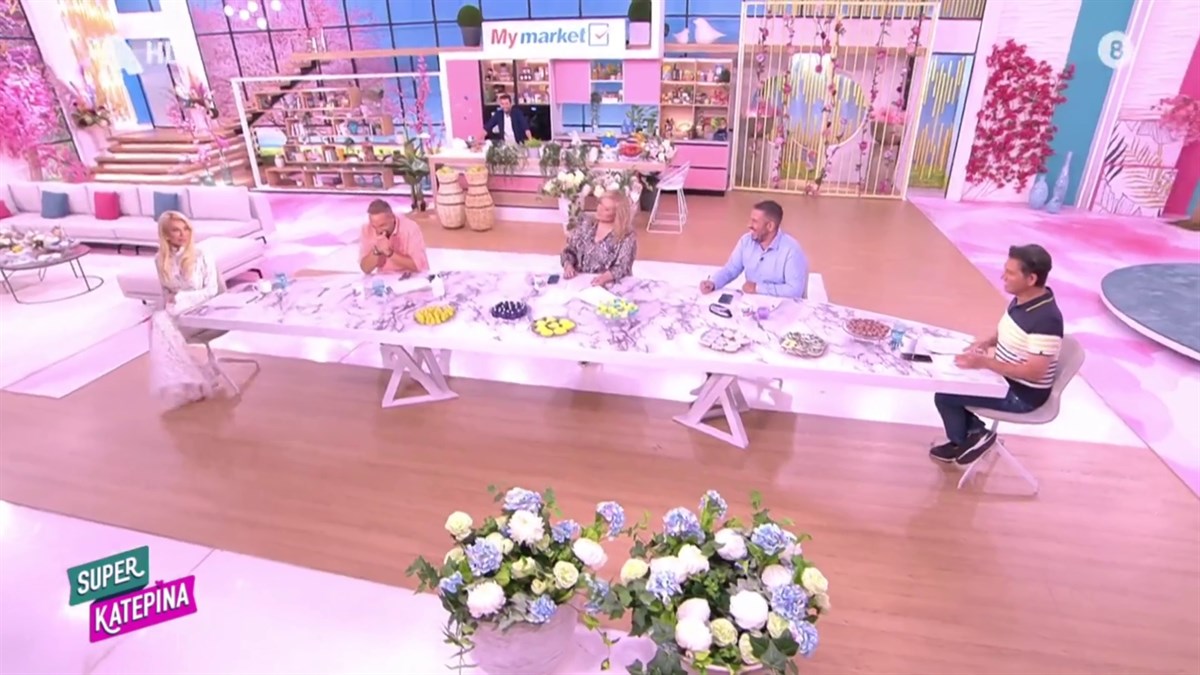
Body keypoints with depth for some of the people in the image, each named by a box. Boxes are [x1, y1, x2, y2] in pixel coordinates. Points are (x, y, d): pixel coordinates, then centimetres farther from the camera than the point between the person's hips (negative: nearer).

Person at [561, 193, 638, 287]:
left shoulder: (626, 237, -6)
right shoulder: (586, 223, 8)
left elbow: (623, 268, -14)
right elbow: (570, 250, 11)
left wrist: (605, 277, -32)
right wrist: (568, 265, -9)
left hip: (606, 286, -3)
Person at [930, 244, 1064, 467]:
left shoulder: (1046, 319, -30)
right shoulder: (1021, 299, -2)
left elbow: (1033, 372, -30)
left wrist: (984, 362, -30)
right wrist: (987, 343, -3)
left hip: (1022, 395, -9)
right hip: (1005, 379, 9)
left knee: (944, 396, -12)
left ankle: (961, 441, 16)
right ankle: (972, 432, 19)